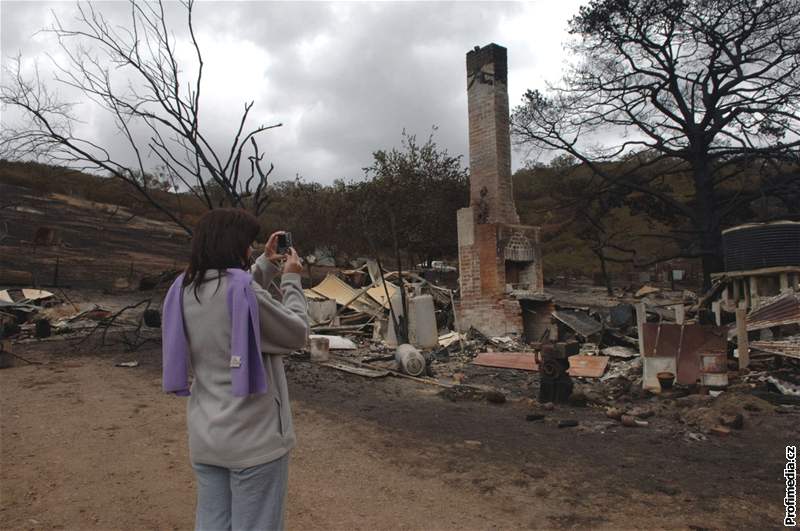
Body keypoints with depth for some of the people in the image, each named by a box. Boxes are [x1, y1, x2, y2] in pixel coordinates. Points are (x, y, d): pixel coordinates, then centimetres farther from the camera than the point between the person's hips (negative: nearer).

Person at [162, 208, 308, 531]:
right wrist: (292, 279, 0)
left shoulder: (185, 291, 1)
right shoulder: (241, 288, -22)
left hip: (204, 438, 7)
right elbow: (297, 334, -11)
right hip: (254, 438, -7)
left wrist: (266, 264, 14)